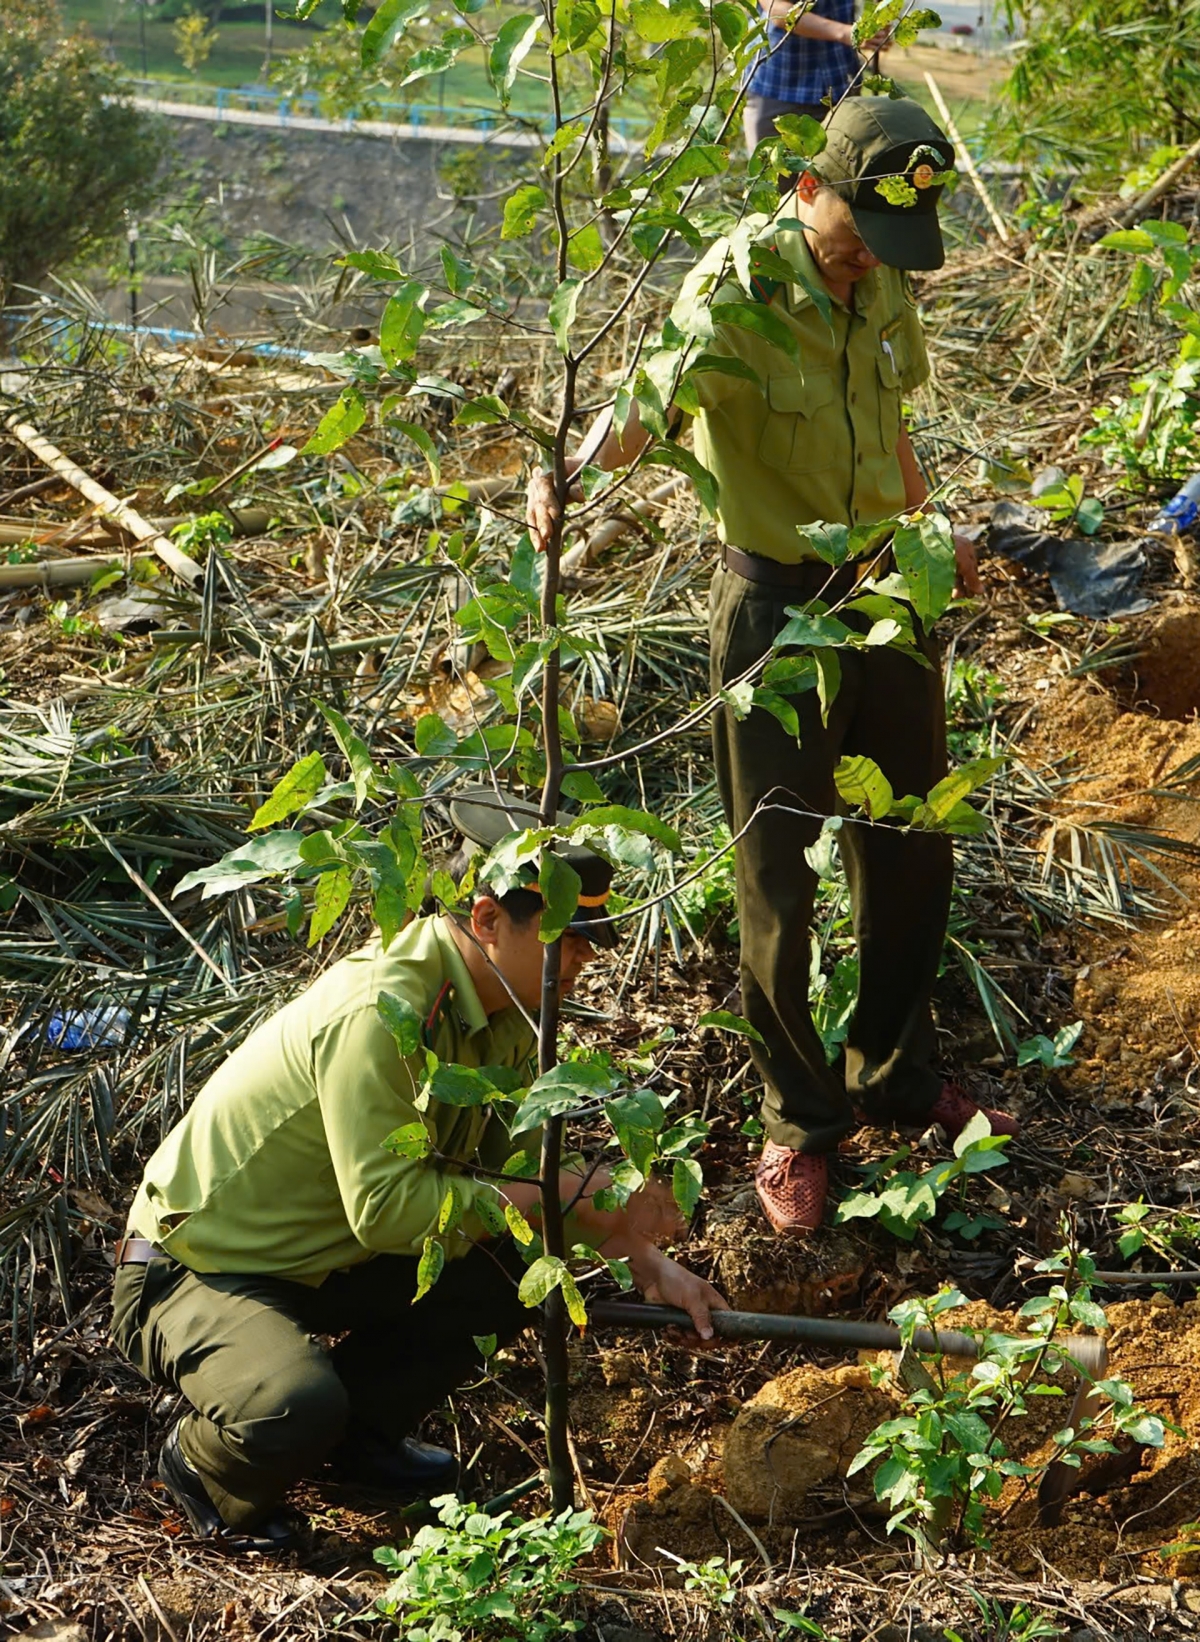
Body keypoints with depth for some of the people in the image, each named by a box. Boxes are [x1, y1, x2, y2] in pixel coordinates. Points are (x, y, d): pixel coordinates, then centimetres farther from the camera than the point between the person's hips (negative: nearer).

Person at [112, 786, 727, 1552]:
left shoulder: (501, 1006, -3)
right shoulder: (379, 1014, -32)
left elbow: (525, 1163, 4)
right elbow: (386, 1207, -35)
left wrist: (645, 1259, -10)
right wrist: (572, 1196, -30)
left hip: (325, 1258, 8)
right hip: (197, 1275, -8)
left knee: (531, 1270, -8)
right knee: (294, 1410, -36)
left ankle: (361, 1429, 13)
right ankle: (203, 1465, 1)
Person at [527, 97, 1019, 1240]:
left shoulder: (886, 288, 0)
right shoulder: (738, 288, -21)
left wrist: (930, 532, 27)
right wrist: (569, 471, -59)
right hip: (777, 602, -6)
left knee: (909, 848, 16)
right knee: (778, 875, 3)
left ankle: (895, 1075, 35)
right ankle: (800, 1118, 20)